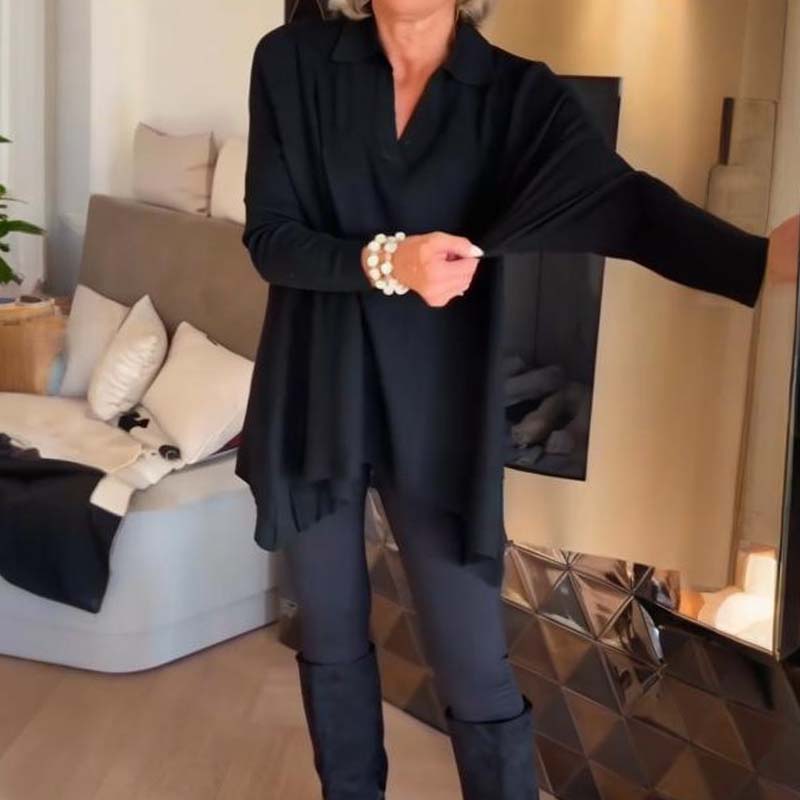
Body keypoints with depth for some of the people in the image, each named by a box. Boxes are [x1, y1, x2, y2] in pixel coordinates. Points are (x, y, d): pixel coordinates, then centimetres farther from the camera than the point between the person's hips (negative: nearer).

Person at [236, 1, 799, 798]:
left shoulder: (518, 93, -6)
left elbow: (627, 203, -22)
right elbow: (268, 237, -7)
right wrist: (384, 261, -26)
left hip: (434, 410, -1)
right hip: (314, 398, 2)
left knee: (475, 674, 1)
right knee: (331, 643, 17)